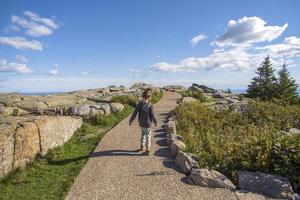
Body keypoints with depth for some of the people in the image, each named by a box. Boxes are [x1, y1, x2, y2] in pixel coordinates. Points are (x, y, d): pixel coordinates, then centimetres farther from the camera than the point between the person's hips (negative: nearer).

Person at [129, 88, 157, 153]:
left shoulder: (139, 104, -13)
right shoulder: (150, 106, -19)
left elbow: (135, 113, -10)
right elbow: (153, 115, -12)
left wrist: (131, 120, 1)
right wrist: (155, 122, 5)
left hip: (141, 123, 3)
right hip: (148, 123, -3)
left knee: (143, 134, 26)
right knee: (148, 135, 15)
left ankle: (142, 146, 34)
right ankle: (148, 147, 16)